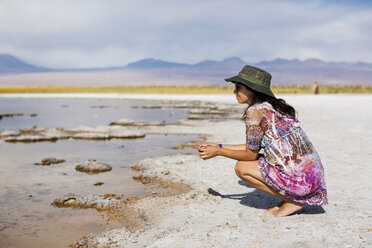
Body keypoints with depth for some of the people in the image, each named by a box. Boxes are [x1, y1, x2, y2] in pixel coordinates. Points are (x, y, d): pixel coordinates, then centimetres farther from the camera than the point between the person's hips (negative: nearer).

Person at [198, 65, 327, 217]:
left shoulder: (255, 111, -13)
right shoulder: (273, 106, 14)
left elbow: (251, 154, -7)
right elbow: (254, 147, 19)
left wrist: (218, 152, 4)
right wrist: (219, 146, 21)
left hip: (299, 178, -9)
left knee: (241, 168, 1)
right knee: (248, 163, 17)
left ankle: (293, 200, 2)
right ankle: (292, 196, 12)